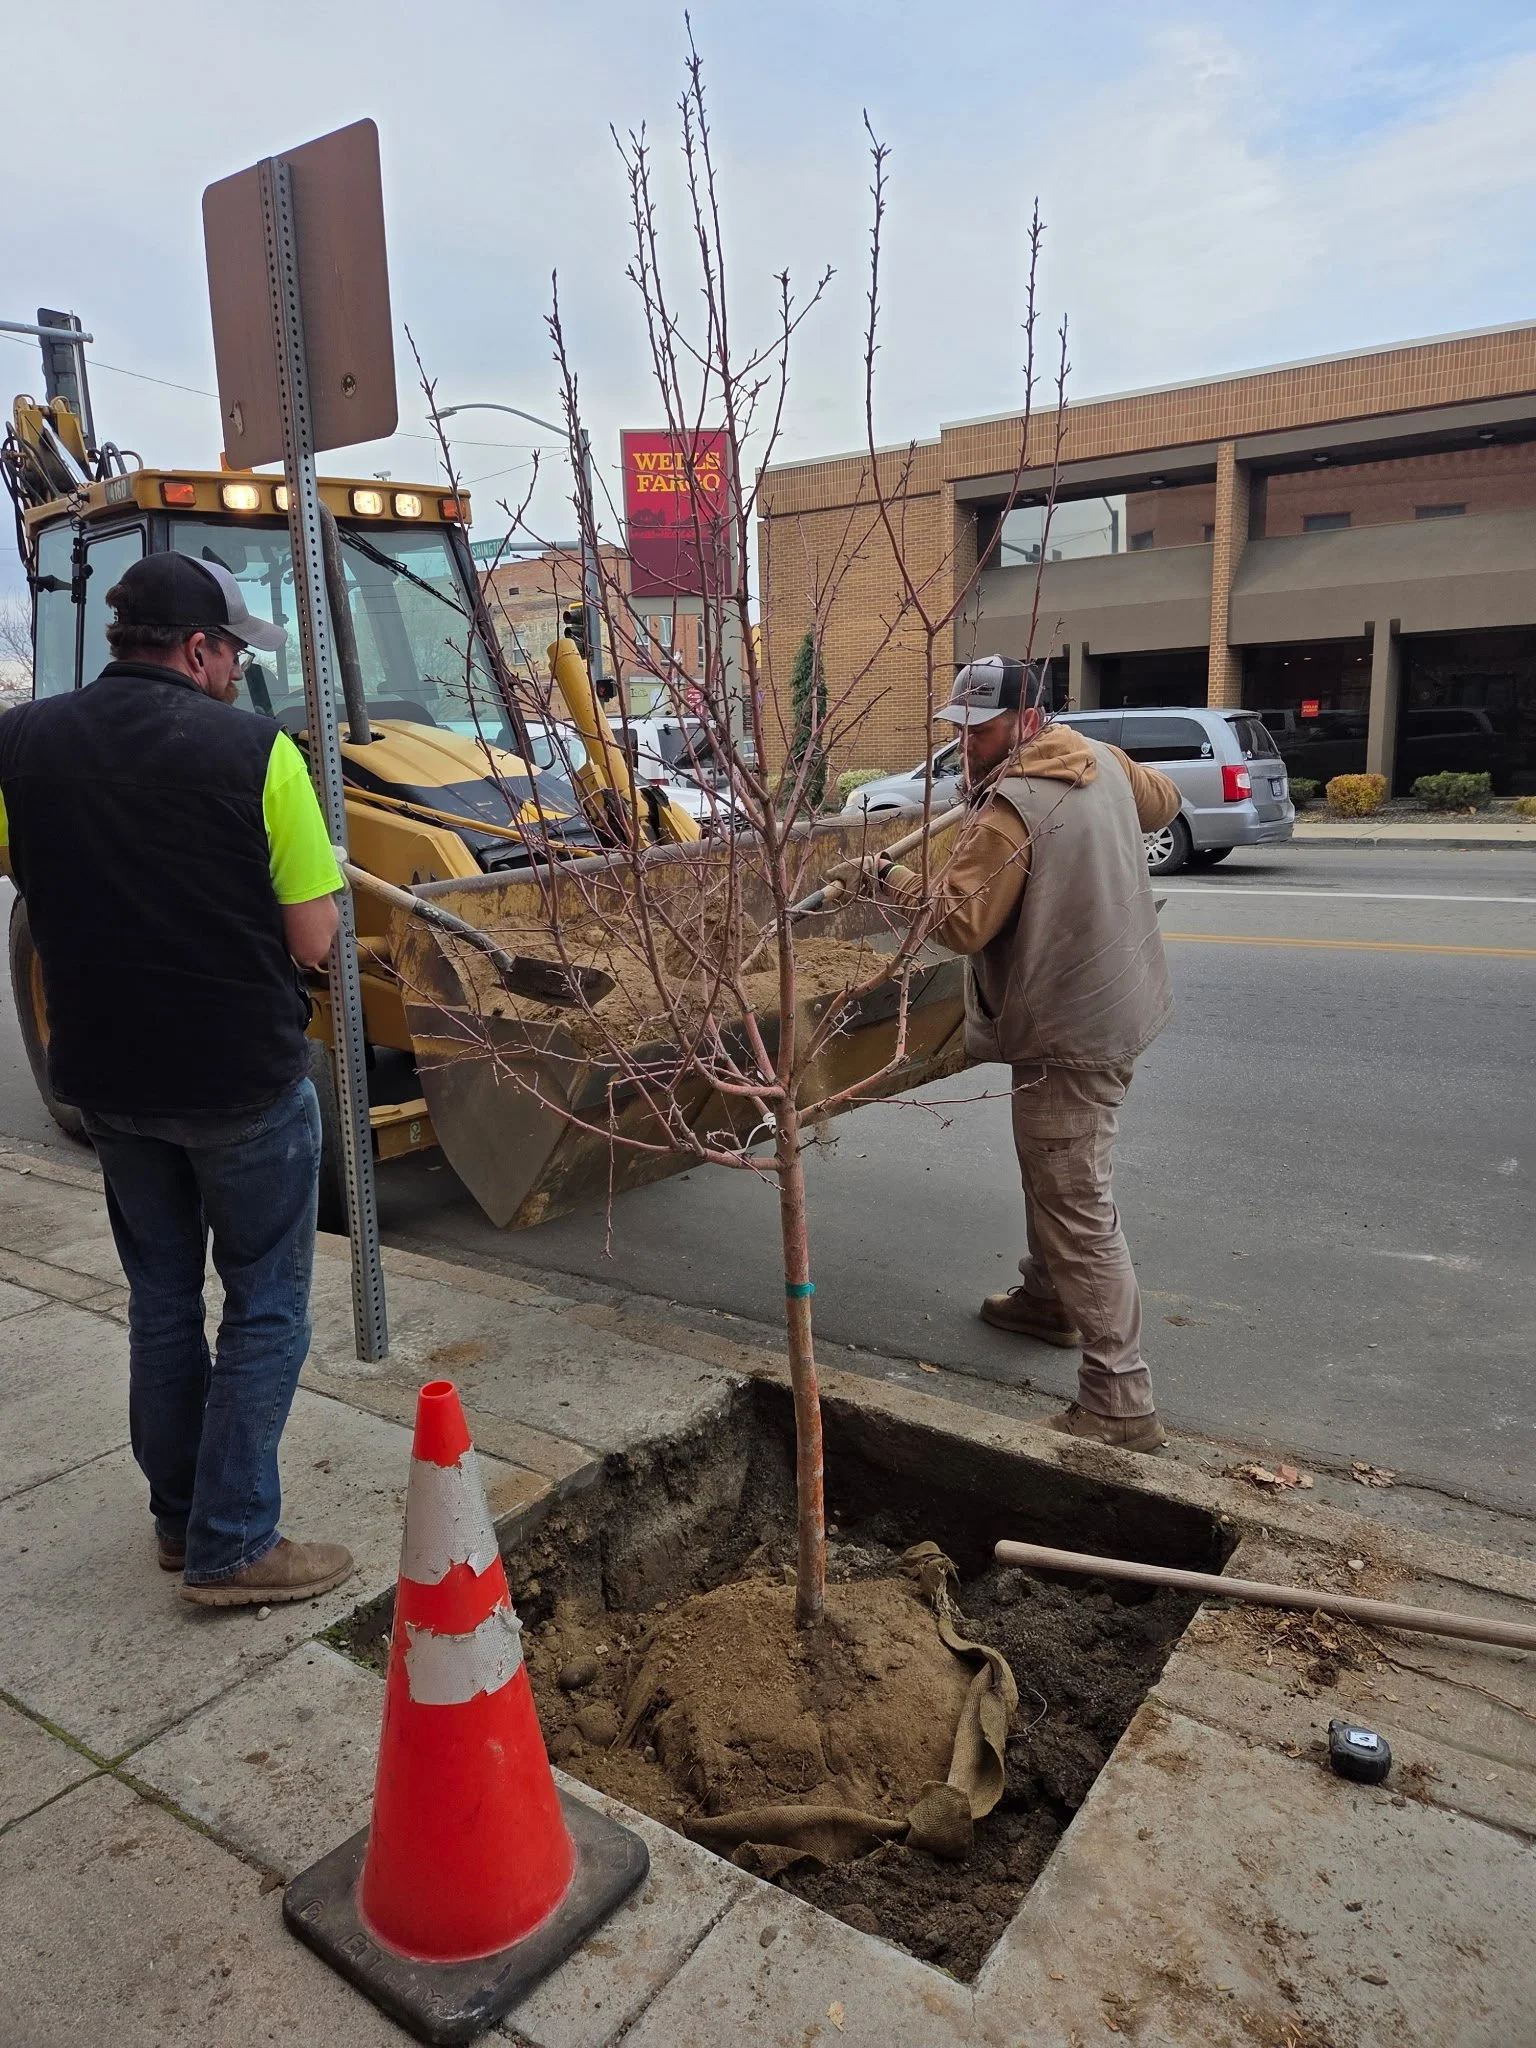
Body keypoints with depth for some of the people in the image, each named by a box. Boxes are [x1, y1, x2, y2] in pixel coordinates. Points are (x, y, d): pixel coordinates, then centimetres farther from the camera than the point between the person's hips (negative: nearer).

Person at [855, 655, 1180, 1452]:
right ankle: (1047, 1298, 46)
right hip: (1118, 1001, 10)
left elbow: (960, 922, -24)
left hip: (1069, 1032, -10)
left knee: (1078, 1211, -7)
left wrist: (892, 878, -10)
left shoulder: (1014, 807, -22)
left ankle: (1119, 1404, -2)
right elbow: (1161, 799, 26)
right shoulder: (1103, 762, 6)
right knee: (1052, 1172, 27)